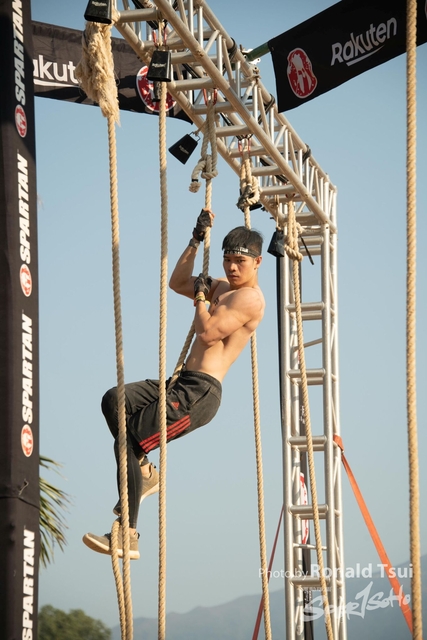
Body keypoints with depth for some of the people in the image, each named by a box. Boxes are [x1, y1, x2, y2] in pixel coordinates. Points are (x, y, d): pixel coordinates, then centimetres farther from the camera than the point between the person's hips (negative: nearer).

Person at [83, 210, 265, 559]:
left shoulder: (249, 298, -10)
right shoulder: (222, 287, 20)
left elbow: (208, 333, -21)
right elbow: (177, 282, 29)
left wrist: (202, 295, -5)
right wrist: (197, 239, 22)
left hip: (199, 393, -10)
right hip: (182, 384, 10)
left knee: (129, 441, -15)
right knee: (115, 401, 7)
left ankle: (127, 535, -12)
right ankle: (145, 473, 9)